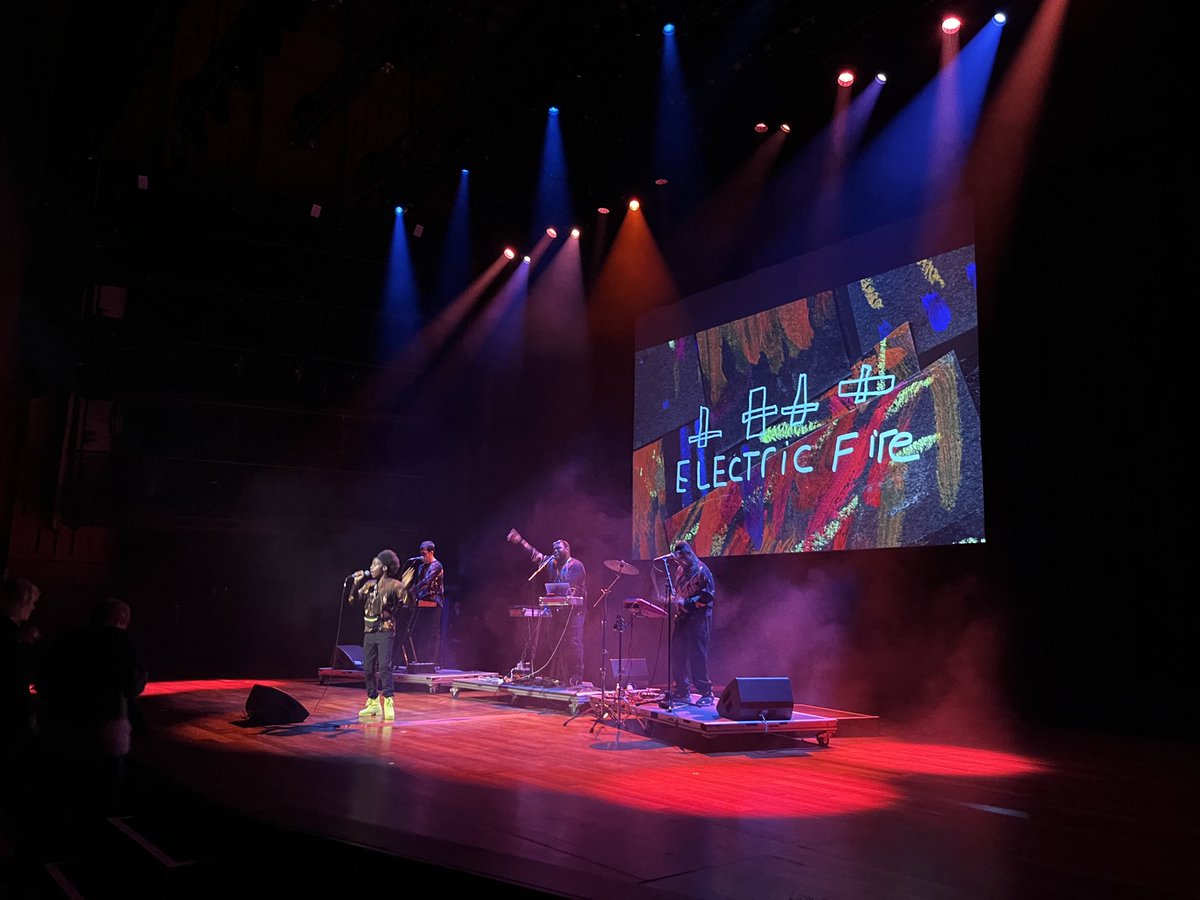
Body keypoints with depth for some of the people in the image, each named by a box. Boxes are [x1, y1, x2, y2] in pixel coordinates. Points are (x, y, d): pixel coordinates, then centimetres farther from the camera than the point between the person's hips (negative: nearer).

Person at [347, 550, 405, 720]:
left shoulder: (394, 585, -7)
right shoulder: (369, 585, 10)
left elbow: (405, 604, -17)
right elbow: (353, 600, 10)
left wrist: (406, 587, -33)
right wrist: (356, 583, -2)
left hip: (385, 631, -6)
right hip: (369, 631, 7)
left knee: (384, 667, -14)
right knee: (368, 669, 9)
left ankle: (389, 702, -11)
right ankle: (373, 703, 19)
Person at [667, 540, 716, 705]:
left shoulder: (702, 571, -10)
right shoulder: (680, 570, 15)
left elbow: (709, 595, -16)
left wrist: (687, 602, -20)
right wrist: (674, 598, 4)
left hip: (698, 618, -8)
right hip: (682, 617, 8)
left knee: (697, 656, -8)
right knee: (677, 654, 8)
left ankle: (706, 693, -1)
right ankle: (681, 691, 19)